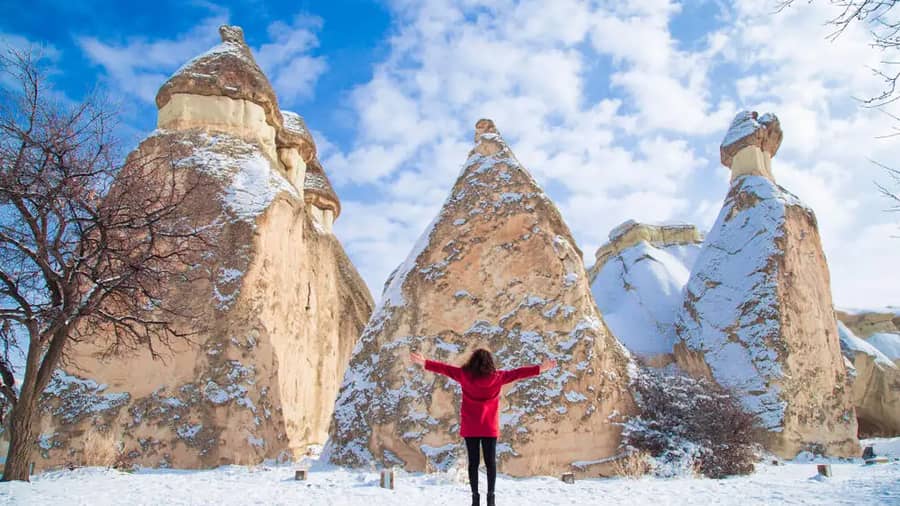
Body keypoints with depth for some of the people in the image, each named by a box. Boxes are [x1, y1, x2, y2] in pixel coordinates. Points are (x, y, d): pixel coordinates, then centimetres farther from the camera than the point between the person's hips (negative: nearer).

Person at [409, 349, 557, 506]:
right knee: (490, 462, 5)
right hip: (489, 428, 0)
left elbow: (445, 368, 0)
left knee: (473, 462, 5)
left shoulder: (464, 375, -5)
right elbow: (518, 372, 0)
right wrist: (541, 368, 7)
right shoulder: (497, 377, -5)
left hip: (470, 428, 0)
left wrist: (424, 362, 8)